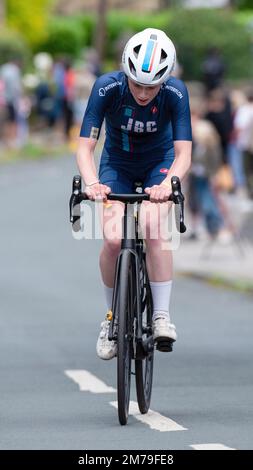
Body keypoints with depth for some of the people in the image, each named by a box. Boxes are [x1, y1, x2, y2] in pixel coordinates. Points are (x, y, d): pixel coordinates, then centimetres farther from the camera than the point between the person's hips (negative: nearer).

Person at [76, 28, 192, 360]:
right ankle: (112, 317, 2)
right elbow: (85, 147, -28)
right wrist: (92, 183, -47)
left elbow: (183, 153, -29)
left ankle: (162, 315, -18)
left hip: (159, 164, 0)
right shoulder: (107, 88, -28)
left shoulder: (175, 93, -27)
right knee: (113, 239, -19)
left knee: (152, 227, -27)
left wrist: (168, 183, -49)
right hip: (117, 164, 0)